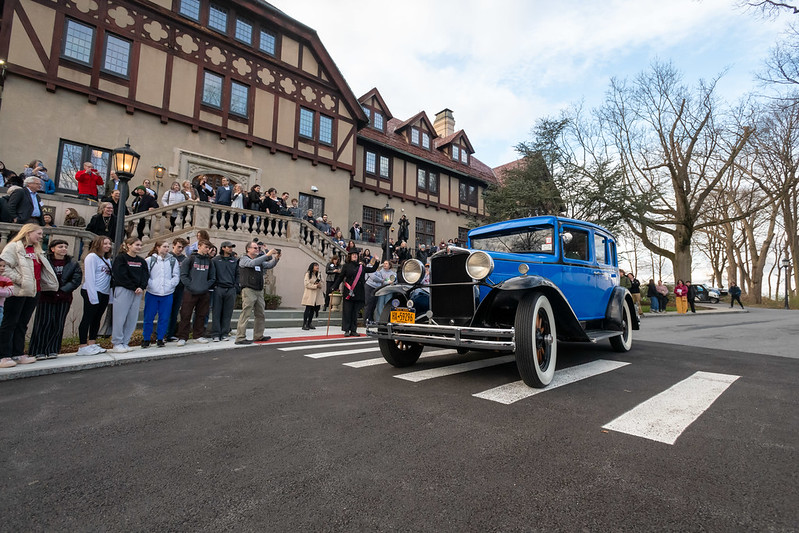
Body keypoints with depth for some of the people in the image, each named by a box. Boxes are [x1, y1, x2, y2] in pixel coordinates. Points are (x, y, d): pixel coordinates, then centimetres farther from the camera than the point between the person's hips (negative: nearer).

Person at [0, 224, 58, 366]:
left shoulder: (38, 251, 18)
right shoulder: (13, 247, -4)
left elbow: (43, 270, 20)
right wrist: (20, 280, -19)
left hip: (33, 292, 7)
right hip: (18, 291, -7)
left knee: (22, 324, 11)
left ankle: (18, 354, 17)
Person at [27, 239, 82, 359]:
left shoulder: (73, 264, 9)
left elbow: (77, 280, 0)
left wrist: (62, 290, -10)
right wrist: (50, 291, -14)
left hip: (64, 299, 2)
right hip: (46, 297, -2)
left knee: (58, 324, 3)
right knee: (44, 323, -3)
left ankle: (52, 350, 11)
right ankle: (39, 351, 7)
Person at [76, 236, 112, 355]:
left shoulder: (106, 260, 18)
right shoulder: (92, 257, -6)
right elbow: (89, 277, -13)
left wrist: (110, 295, 9)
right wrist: (93, 296, -18)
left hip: (104, 294, 8)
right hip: (92, 292, -8)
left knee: (97, 319, 11)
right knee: (87, 318, -3)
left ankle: (92, 344, 18)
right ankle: (83, 347, 1)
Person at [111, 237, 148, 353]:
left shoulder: (141, 261, 16)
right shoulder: (120, 258, -1)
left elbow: (145, 275, 8)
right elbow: (121, 275, -10)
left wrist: (141, 287, -10)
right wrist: (134, 288, -12)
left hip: (138, 292, 6)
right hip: (123, 290, -5)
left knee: (132, 319, 5)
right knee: (120, 317, -3)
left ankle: (125, 342, 14)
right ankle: (117, 344, 6)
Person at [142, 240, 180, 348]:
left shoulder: (173, 260, 8)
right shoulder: (150, 260, 2)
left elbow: (176, 276, 5)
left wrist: (169, 284, -6)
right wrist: (151, 284, -12)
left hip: (167, 294, 2)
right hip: (152, 293, -1)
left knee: (164, 318, 6)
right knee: (148, 317, 4)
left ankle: (160, 338, 18)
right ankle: (146, 339, 18)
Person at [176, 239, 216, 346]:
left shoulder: (209, 261, 12)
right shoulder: (190, 259, -1)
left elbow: (212, 278, 13)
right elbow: (183, 275, -6)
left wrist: (206, 286, 0)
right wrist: (191, 286, -13)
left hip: (204, 293, 5)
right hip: (190, 293, -4)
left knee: (201, 315, 10)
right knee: (186, 315, -2)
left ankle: (198, 336, 21)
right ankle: (182, 337, 6)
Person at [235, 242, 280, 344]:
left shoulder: (260, 260, 20)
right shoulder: (244, 259, -1)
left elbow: (269, 265, 15)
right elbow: (252, 263, -21)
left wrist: (276, 259, -5)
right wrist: (267, 255, -24)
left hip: (259, 291, 8)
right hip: (248, 290, -7)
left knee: (260, 314, 11)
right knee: (246, 314, -10)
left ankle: (258, 336, 21)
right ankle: (240, 338, -7)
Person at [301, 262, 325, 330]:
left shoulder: (319, 275, 14)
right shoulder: (308, 274, -5)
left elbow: (321, 284, 19)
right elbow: (306, 284, -12)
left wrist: (320, 285, -4)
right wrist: (315, 286, -15)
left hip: (317, 294, 6)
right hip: (310, 294, -6)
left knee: (313, 309, 9)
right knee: (308, 309, -7)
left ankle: (309, 323, 18)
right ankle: (304, 324, -4)